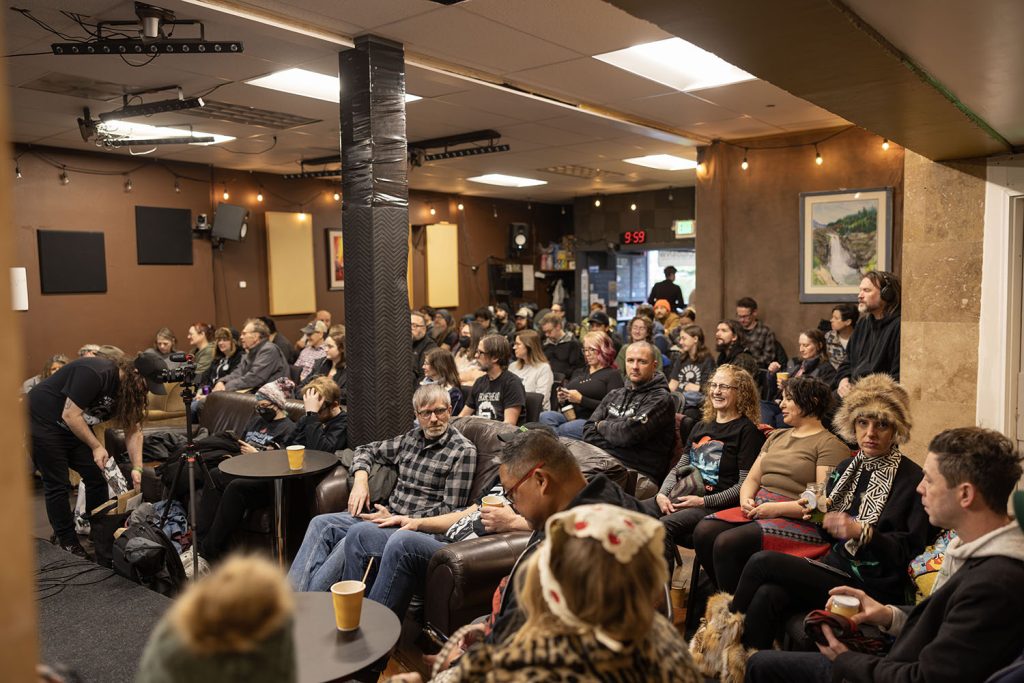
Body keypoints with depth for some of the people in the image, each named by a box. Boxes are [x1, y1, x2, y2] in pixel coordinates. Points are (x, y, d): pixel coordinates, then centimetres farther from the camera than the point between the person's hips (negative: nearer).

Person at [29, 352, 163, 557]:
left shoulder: (129, 389, -6)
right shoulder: (94, 373, -31)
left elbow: (133, 430, -4)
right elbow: (70, 415, -29)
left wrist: (137, 468, -12)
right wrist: (96, 447, -25)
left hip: (75, 426, 8)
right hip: (42, 421, -7)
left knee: (96, 477, 1)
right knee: (57, 485, -4)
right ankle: (67, 541, 9)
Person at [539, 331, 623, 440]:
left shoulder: (613, 374, 4)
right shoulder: (578, 373, 26)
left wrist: (581, 399, -14)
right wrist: (562, 399, 5)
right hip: (570, 415, 6)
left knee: (564, 428, -35)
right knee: (545, 416, -25)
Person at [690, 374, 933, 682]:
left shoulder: (913, 480, -8)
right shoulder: (848, 467, 12)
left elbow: (911, 551, -11)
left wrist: (862, 532, -26)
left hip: (871, 587, -6)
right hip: (836, 569, 6)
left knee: (762, 562, -22)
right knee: (767, 596, -28)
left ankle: (728, 619, 1)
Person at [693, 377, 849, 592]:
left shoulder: (830, 445, -1)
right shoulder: (776, 437, 24)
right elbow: (752, 479, 22)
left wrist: (778, 509, -17)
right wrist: (746, 500, 0)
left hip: (799, 521, -7)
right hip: (758, 510, 7)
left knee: (727, 543, -29)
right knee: (703, 532, -18)